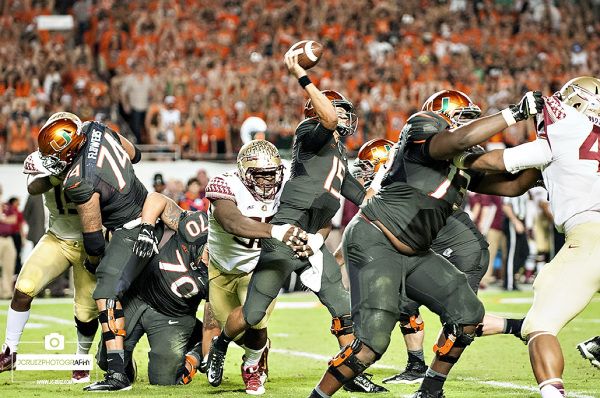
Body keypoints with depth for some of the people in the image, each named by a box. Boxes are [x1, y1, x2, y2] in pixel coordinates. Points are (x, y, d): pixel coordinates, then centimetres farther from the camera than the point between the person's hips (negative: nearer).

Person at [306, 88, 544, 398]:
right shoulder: (420, 135, -12)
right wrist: (515, 112, -27)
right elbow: (458, 139, -32)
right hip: (373, 242, -9)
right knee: (374, 339, -20)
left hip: (412, 253, 9)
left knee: (467, 314, 2)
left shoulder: (465, 167, 13)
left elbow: (513, 186, 18)